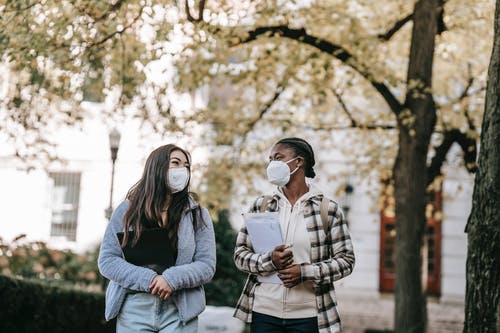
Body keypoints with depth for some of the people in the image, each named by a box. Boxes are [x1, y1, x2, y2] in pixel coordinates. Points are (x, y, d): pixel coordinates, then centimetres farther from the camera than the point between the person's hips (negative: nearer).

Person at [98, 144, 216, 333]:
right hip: (134, 310, 0)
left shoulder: (197, 215, 6)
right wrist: (148, 280, -13)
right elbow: (107, 260, 0)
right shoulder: (126, 210, 6)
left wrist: (172, 279, -17)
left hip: (179, 312, 0)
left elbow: (207, 266, 1)